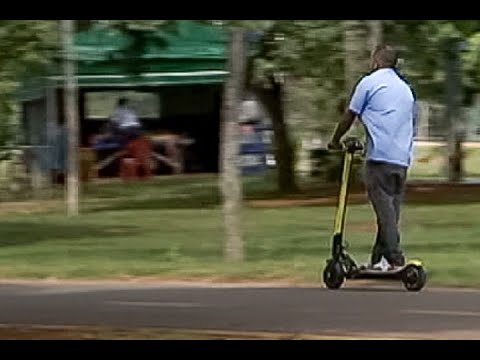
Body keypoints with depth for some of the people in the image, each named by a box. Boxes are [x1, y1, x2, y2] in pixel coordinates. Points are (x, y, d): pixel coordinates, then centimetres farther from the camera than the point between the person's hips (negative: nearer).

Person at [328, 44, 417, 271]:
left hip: (380, 155, -6)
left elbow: (349, 117, 5)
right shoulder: (407, 88, 22)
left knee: (384, 206, -9)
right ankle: (378, 258, 10)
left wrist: (335, 141, 20)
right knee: (392, 208, 8)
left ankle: (394, 258, -17)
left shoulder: (369, 82, 2)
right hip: (403, 158, 6)